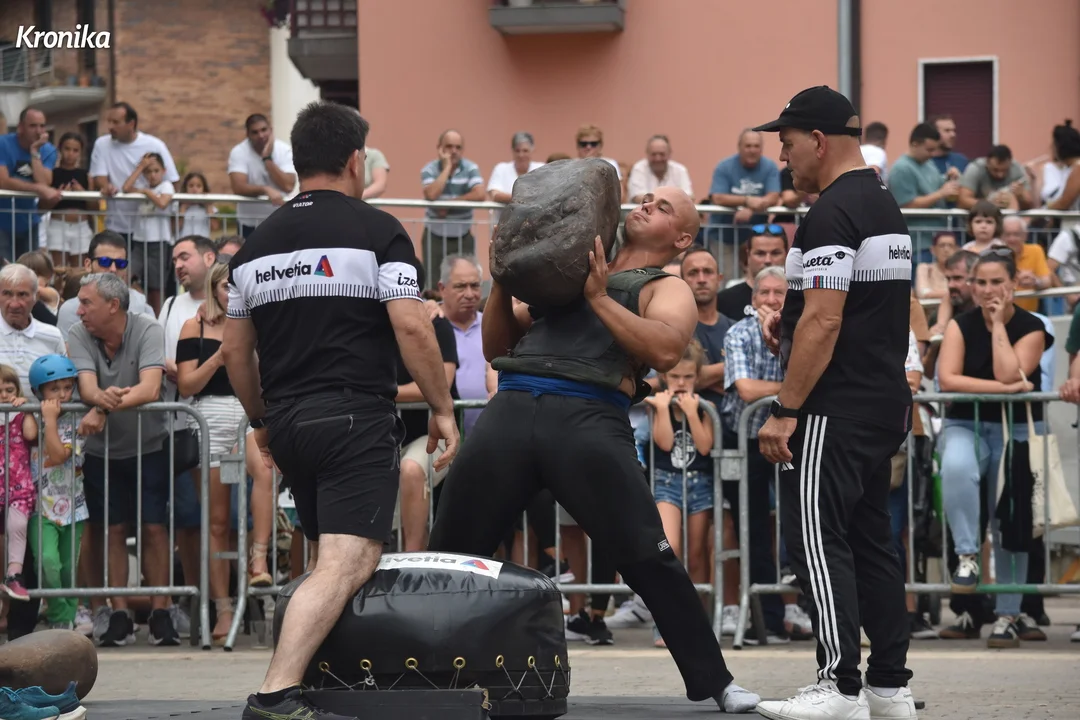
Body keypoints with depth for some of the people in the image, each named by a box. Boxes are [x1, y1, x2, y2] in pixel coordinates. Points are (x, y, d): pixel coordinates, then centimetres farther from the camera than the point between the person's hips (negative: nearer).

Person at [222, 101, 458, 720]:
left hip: (287, 422, 7)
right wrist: (443, 408, -4)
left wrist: (261, 420, 28)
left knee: (336, 555, 21)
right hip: (356, 419, -7)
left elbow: (236, 348, 16)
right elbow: (411, 327, -12)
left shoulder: (258, 243, 13)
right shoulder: (376, 230, -4)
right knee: (347, 565, -15)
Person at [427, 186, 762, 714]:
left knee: (648, 557, -10)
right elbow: (496, 347, 30)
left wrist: (598, 298, -5)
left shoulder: (666, 290, 16)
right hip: (512, 407, 4)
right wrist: (503, 281, 15)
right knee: (450, 552, 4)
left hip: (588, 417, -4)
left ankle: (713, 683, -1)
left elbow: (664, 350, -6)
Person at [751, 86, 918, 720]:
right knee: (871, 540, 12)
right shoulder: (887, 205, 16)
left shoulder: (832, 214, -16)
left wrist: (785, 411, -20)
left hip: (837, 409, -10)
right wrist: (792, 325, 15)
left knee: (819, 541, -8)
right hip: (888, 403, 10)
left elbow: (824, 321, -22)